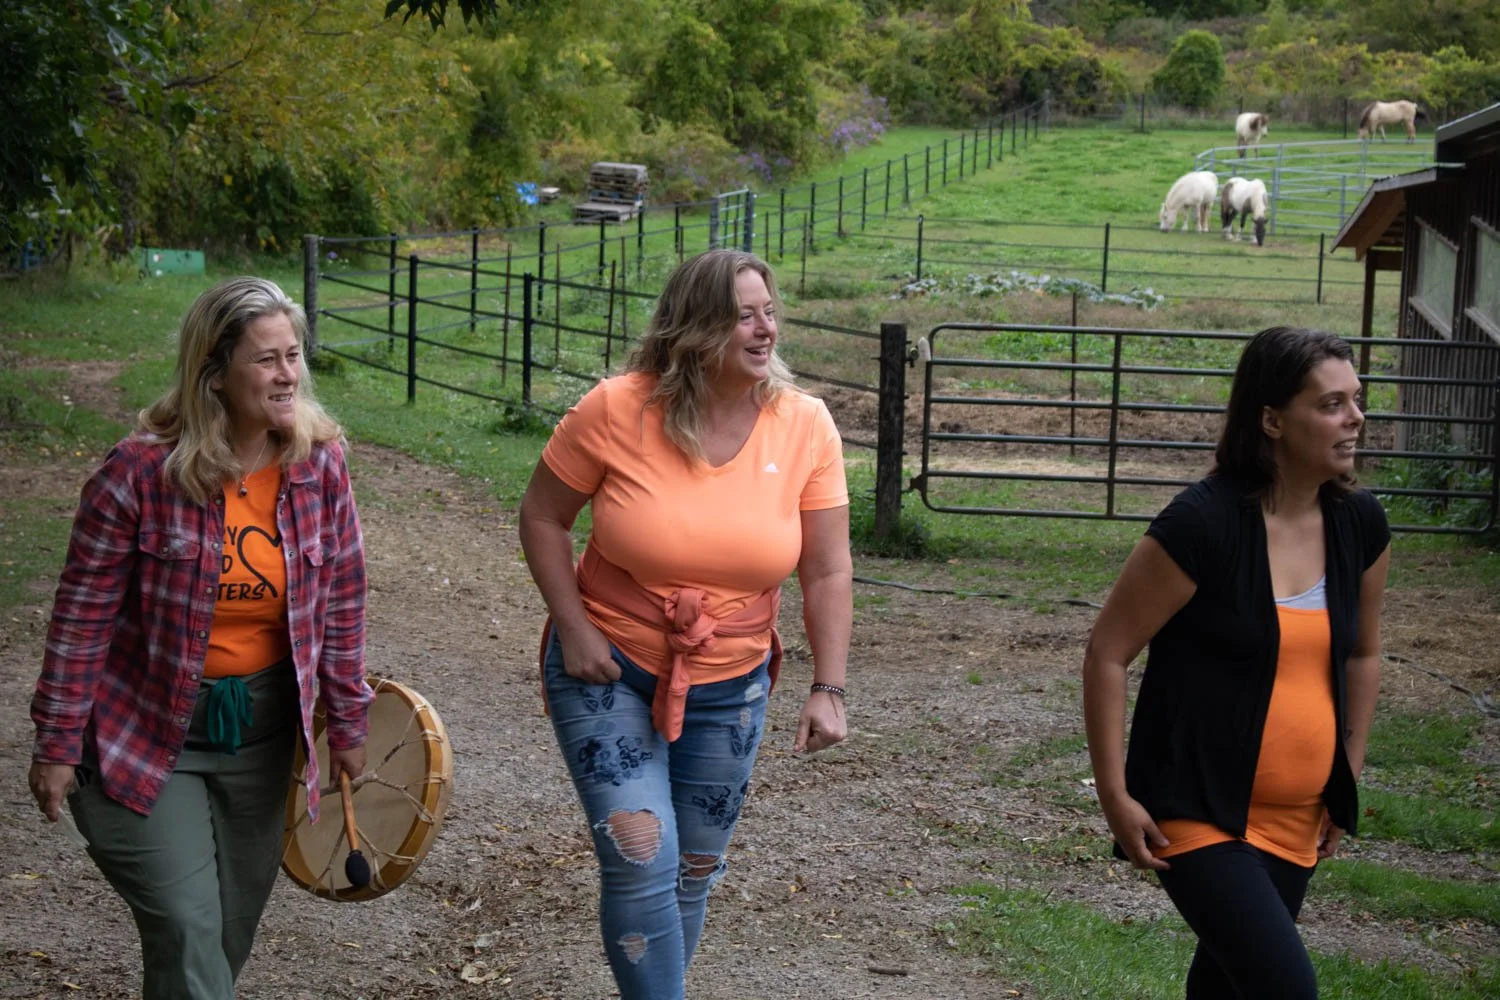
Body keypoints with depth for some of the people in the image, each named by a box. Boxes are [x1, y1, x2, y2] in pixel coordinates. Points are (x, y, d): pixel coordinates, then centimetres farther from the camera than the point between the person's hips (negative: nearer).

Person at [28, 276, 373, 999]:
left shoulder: (320, 464, -8)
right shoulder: (142, 471, -20)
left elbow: (340, 601, 3)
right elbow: (84, 616, -13)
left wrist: (347, 722, 8)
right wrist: (57, 746, -9)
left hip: (263, 729, 4)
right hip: (146, 732, -4)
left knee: (231, 932, 15)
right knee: (186, 928, -9)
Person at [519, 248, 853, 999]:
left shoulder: (804, 425, -11)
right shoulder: (617, 410, -17)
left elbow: (828, 572, -7)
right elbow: (542, 517, -5)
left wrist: (828, 689, -11)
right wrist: (573, 628, -13)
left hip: (729, 684, 3)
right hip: (608, 667, -3)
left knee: (693, 870, 15)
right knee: (641, 856, -15)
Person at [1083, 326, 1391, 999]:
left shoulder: (1360, 525, 2)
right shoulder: (1203, 524, -18)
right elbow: (1107, 654, -12)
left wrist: (1347, 781, 16)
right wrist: (1114, 796, -13)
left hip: (1298, 820, 7)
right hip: (1198, 812, -7)